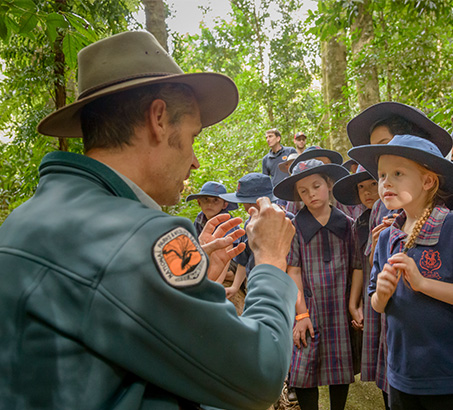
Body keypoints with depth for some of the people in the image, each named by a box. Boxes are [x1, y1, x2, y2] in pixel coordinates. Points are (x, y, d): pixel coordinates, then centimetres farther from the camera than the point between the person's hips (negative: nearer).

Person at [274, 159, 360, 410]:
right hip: (309, 306, -1)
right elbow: (293, 271, -3)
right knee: (304, 370, 0)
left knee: (341, 369, 11)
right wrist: (301, 314, -7)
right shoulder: (295, 227, -1)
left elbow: (356, 268, 5)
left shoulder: (347, 225, 4)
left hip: (341, 308, 2)